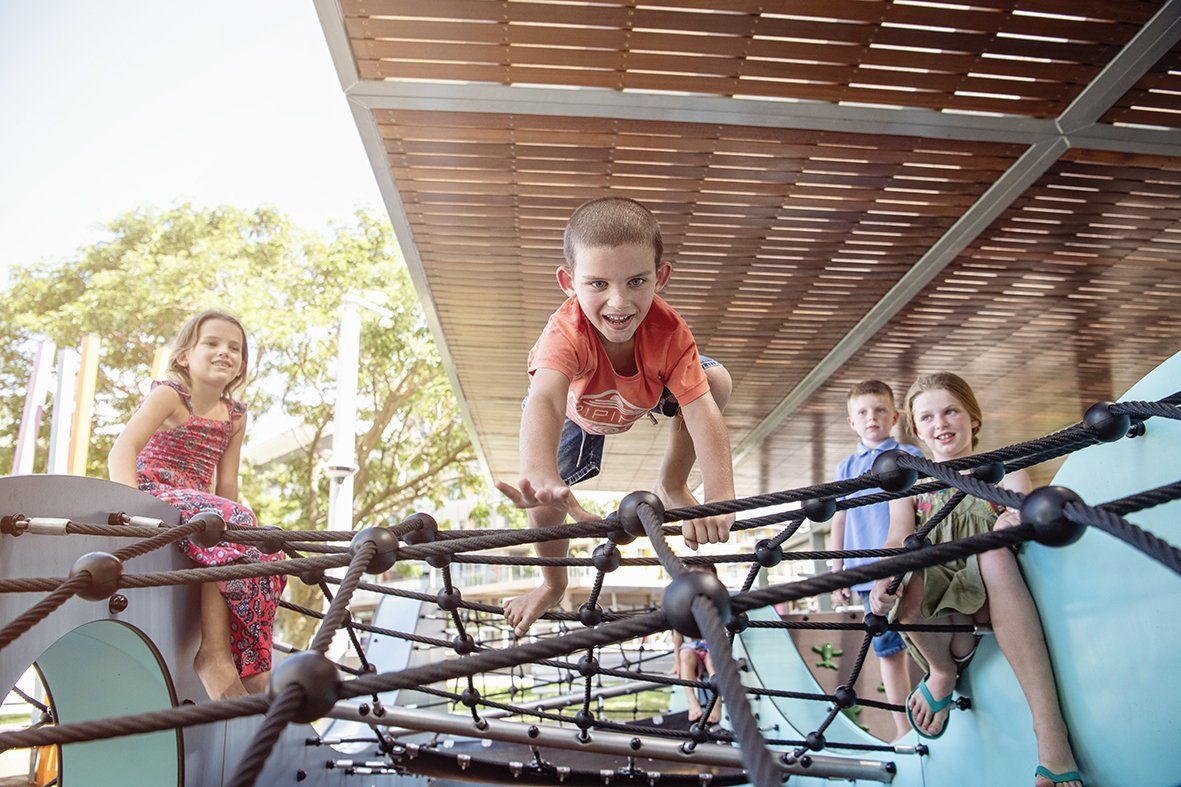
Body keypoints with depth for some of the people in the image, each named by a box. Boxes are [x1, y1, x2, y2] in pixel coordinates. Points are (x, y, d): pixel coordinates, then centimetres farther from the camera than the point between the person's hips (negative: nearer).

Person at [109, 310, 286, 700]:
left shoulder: (235, 415, 13)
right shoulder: (169, 394, -4)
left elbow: (226, 485, 10)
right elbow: (121, 451, -19)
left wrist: (241, 524, -5)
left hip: (198, 505, 6)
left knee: (263, 547, -19)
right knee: (226, 527, -33)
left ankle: (250, 665, -14)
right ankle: (214, 656, -32)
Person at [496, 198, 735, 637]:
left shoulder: (669, 332, -39)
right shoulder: (566, 332, -46)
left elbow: (701, 410, -44)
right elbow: (544, 400, -63)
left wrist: (720, 496, -57)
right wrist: (540, 477, -83)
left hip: (646, 394, 2)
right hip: (578, 408, -1)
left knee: (716, 381, -22)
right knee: (544, 503, -14)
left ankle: (671, 487, 1)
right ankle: (554, 584, 19)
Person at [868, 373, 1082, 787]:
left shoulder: (1003, 470, 11)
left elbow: (1024, 515, -9)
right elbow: (899, 538, -4)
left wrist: (1015, 522, -34)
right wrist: (883, 579, -26)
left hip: (996, 596, 0)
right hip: (935, 597, 0)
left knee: (994, 550, -36)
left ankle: (1051, 734, -43)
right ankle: (942, 671, -6)